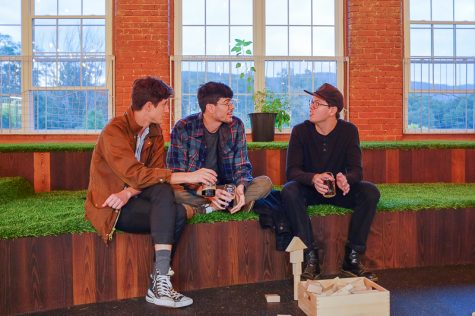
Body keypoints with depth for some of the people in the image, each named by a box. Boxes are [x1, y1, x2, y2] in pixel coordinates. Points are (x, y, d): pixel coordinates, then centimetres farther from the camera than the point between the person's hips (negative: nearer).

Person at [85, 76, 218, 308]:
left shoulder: (155, 132, 6)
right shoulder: (114, 131, -18)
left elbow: (156, 171, -4)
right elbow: (134, 173, -30)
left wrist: (129, 192, -24)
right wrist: (187, 176, -33)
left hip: (133, 197, 6)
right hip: (110, 206, -6)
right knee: (176, 214, -26)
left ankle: (160, 278, -20)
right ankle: (160, 283, -23)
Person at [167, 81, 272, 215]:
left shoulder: (236, 126, -1)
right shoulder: (183, 128, -11)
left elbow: (242, 165, 0)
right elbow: (176, 173, -14)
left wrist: (241, 186, -24)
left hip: (226, 189, 3)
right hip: (195, 191, -3)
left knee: (265, 182, -19)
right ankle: (228, 205, -23)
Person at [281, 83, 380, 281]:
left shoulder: (349, 131, -6)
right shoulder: (300, 131, -9)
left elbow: (356, 170, -12)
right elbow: (291, 170, -17)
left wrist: (346, 179, -38)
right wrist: (313, 178, -40)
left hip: (338, 190, 2)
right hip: (309, 189, -1)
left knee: (371, 192, -24)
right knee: (289, 191, -34)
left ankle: (352, 257, -15)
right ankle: (311, 257, -28)